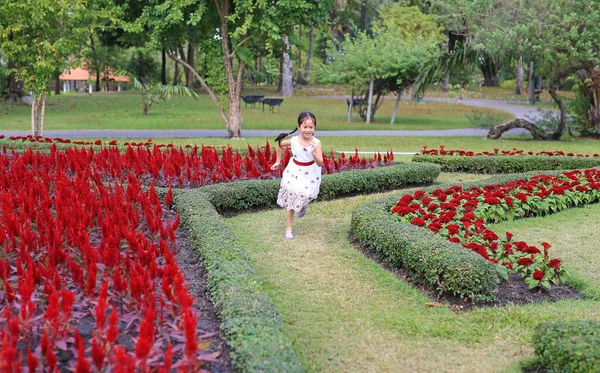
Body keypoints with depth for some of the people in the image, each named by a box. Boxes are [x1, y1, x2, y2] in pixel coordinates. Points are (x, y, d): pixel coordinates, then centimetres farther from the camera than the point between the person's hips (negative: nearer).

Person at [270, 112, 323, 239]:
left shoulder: (316, 143, -22)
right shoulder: (293, 141, -18)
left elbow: (320, 163, -26)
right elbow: (280, 144, 3)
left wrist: (314, 154, -44)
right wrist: (278, 161, 8)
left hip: (310, 174, 0)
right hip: (294, 172, 0)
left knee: (306, 195, 2)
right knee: (290, 201, 4)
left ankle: (303, 206, 42)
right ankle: (288, 229, 15)